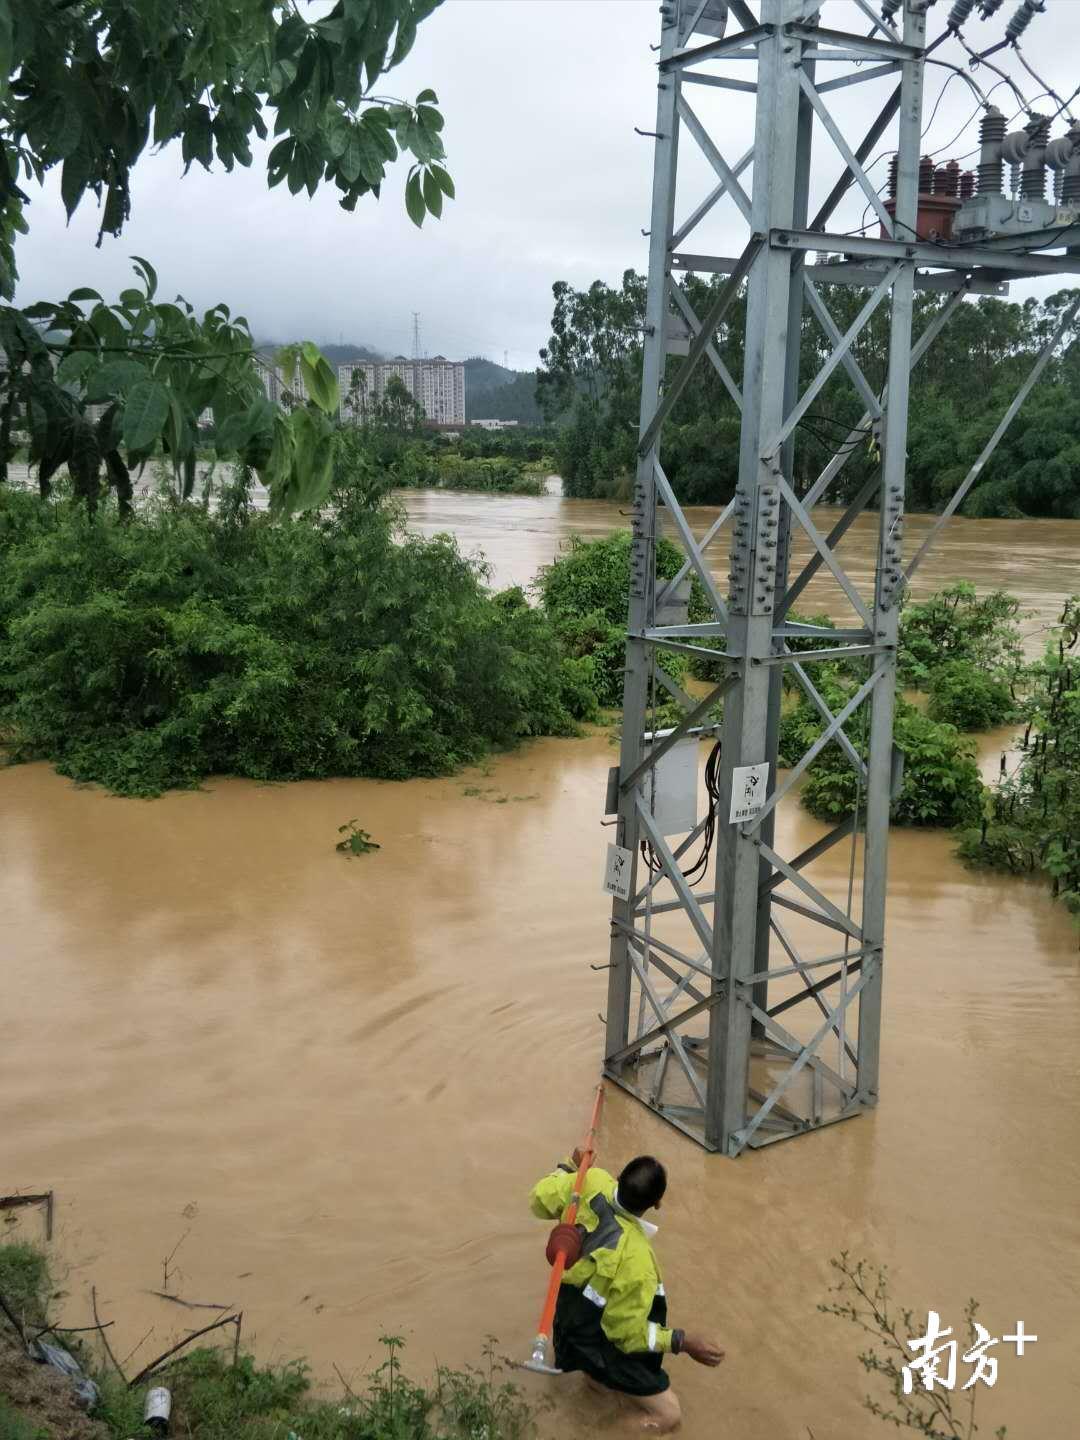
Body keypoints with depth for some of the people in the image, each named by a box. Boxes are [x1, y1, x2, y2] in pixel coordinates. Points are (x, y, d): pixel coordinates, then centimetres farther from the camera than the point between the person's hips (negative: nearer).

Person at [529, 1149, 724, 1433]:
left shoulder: (592, 1182, -24)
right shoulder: (636, 1261, -38)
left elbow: (540, 1199, -3)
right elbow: (627, 1332, -24)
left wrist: (569, 1166, 12)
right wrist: (681, 1342, -21)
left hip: (567, 1306, 7)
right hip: (593, 1342, -7)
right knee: (668, 1415, -3)